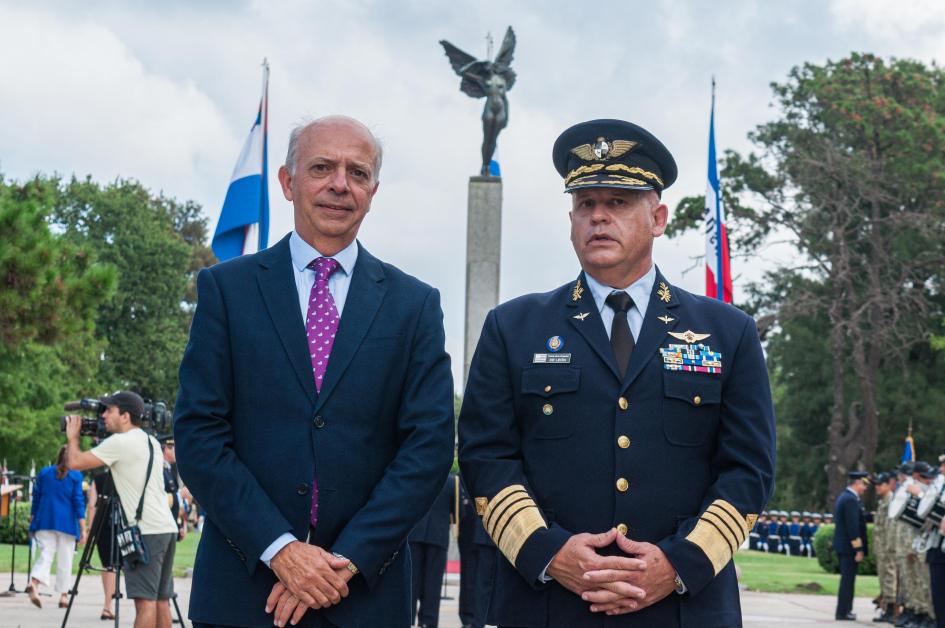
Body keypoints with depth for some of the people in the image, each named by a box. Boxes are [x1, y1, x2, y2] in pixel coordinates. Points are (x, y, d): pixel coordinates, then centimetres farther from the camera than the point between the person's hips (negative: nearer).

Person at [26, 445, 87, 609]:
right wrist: (82, 529, -5)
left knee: (45, 554, 0)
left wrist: (32, 521, 20)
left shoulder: (44, 473, 7)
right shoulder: (75, 476, -3)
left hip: (44, 522, 2)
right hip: (67, 523, -2)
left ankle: (34, 582, -27)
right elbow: (79, 502, -6)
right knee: (65, 560, 9)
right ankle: (63, 595, 12)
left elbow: (36, 498, 10)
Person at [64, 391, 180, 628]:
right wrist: (98, 437, 28)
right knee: (161, 599, 9)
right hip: (166, 527, 9)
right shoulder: (151, 442, 19)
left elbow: (76, 462, -9)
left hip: (146, 531, -9)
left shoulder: (119, 442, -8)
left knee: (145, 599, -12)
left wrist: (73, 437, 10)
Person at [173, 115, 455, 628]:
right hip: (243, 586, -1)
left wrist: (349, 558, -12)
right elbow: (198, 434, -4)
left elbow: (429, 445, -2)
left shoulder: (414, 304, 4)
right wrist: (279, 548, -14)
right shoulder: (226, 288, 2)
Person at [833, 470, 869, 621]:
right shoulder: (851, 500, -18)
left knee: (847, 579, 15)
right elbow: (853, 526, -21)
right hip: (849, 547, -10)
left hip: (842, 545, 10)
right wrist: (858, 549, -19)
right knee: (848, 580, -5)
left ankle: (844, 610, 21)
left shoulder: (843, 496, 15)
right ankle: (843, 612, -3)